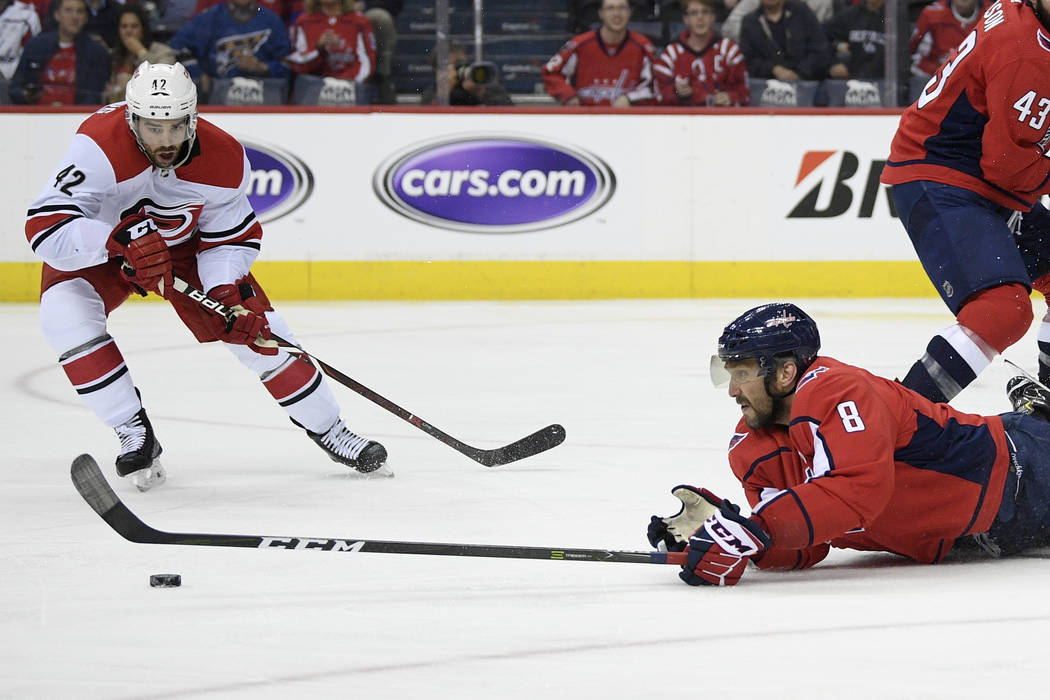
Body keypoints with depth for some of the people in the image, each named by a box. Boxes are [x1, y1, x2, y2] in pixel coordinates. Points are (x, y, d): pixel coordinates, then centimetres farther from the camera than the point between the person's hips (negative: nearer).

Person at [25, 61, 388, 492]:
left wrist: (228, 291, -28)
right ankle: (135, 435, -15)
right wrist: (124, 239, -57)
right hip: (97, 246, -2)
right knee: (63, 312, -29)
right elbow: (44, 226, -45)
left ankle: (327, 429, 15)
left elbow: (232, 237, -10)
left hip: (185, 242, 2)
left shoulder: (224, 160, -25)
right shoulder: (100, 146, -39)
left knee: (254, 324, -7)